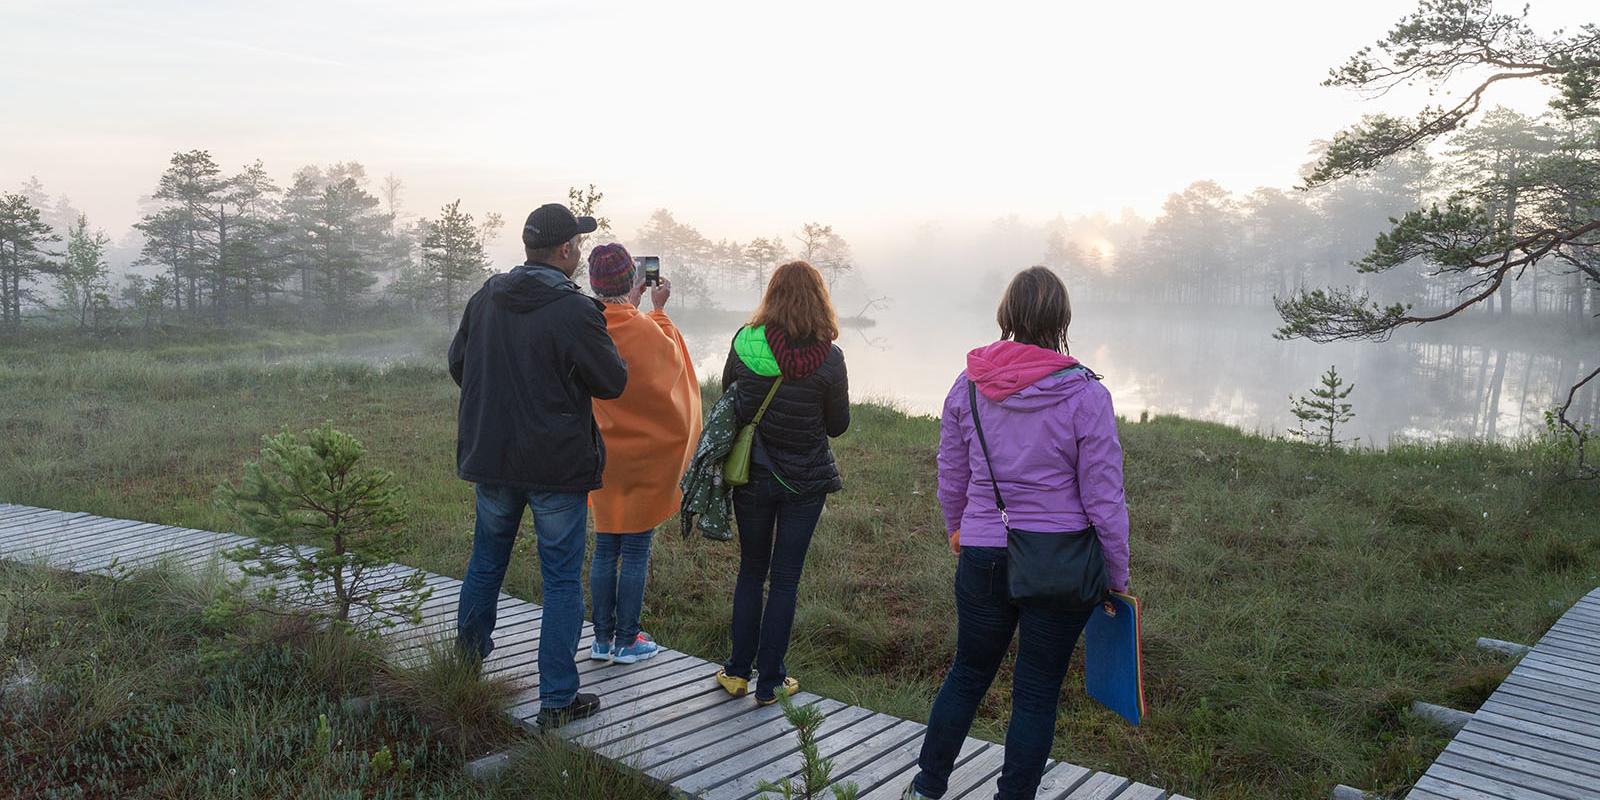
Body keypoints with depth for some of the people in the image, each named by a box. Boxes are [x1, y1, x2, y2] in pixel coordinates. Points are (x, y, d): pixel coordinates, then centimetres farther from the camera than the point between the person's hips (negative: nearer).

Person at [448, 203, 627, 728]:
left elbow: (457, 364, 13)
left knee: (486, 559, 25)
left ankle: (468, 655, 42)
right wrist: (602, 344, 9)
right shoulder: (575, 311, -18)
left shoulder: (486, 297, 2)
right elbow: (613, 382, -10)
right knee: (562, 579, 3)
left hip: (491, 456, 6)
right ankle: (558, 698, 8)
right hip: (557, 465, -6)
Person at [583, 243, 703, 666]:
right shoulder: (645, 330, -21)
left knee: (604, 548, 14)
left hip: (603, 452, 5)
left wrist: (634, 306, 19)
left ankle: (602, 638, 23)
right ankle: (627, 641, 16)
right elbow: (672, 358, 0)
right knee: (636, 552, 7)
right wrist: (658, 309, 8)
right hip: (646, 455, -5)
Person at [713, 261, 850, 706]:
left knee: (750, 571, 19)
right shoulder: (829, 358, -15)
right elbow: (838, 425, -4)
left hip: (751, 474, 2)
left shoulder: (745, 343, -10)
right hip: (805, 481, -1)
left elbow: (728, 396, 5)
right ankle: (770, 681, 17)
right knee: (785, 579, 9)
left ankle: (738, 671, 23)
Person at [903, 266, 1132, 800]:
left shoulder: (968, 386, -3)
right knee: (1037, 693, 12)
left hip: (983, 556, 3)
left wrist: (956, 527, 28)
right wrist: (1117, 576, 3)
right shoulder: (1085, 395, -13)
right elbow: (1104, 500, -10)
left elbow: (950, 476, 9)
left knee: (967, 674, 21)